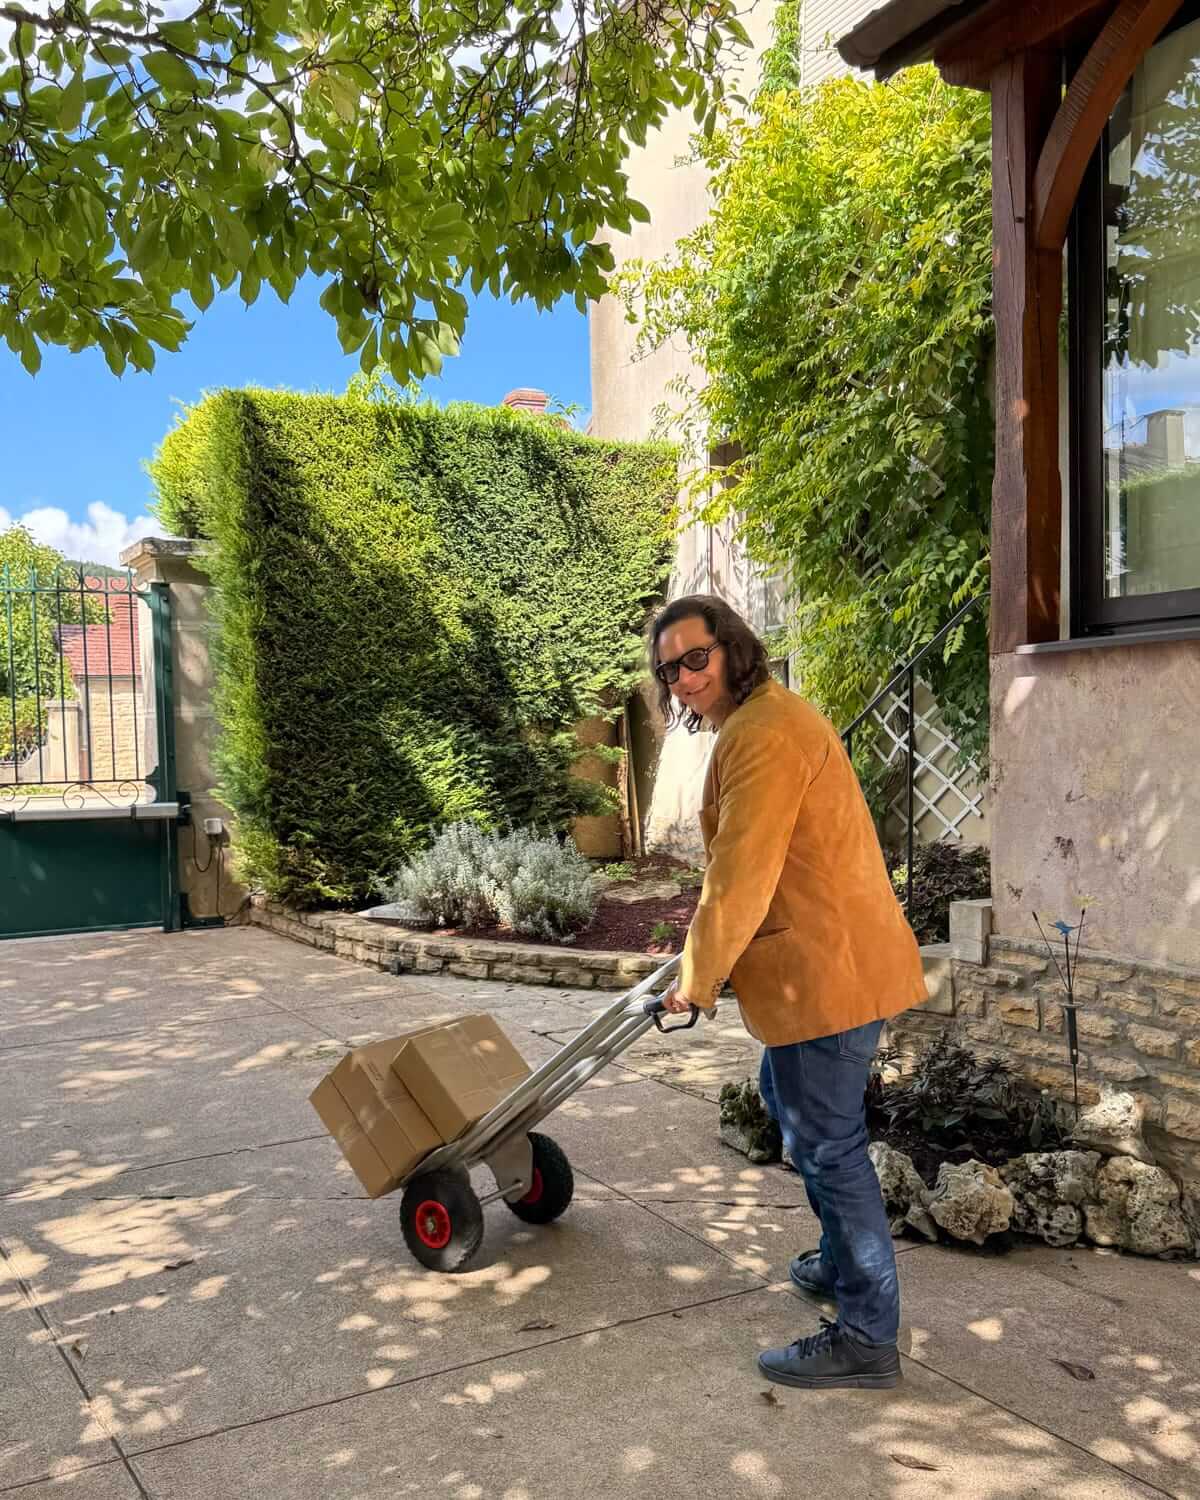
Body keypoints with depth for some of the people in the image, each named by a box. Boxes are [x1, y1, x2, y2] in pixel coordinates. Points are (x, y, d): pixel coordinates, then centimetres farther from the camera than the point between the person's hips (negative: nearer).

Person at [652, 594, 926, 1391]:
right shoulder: (764, 718, 15)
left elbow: (740, 878, -21)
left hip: (826, 968, -11)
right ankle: (841, 1264, 41)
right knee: (797, 1107, 25)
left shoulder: (764, 733, -20)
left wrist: (697, 981, -10)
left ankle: (866, 1338, 11)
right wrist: (712, 958, 27)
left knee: (829, 1143, -2)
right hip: (833, 960, 11)